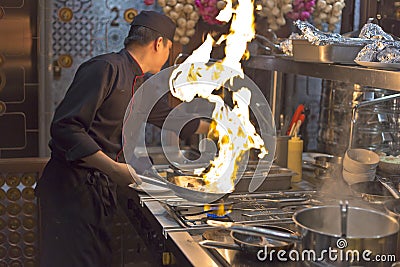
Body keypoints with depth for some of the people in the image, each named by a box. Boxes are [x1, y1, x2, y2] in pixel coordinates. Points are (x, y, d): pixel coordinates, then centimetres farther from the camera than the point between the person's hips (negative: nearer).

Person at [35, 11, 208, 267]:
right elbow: (64, 128, -21)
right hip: (71, 187, -9)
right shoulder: (106, 68, -14)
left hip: (103, 187, 9)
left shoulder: (139, 85, 15)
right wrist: (114, 169, -26)